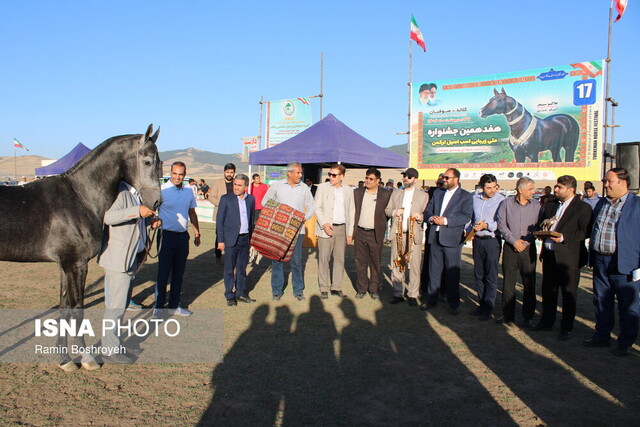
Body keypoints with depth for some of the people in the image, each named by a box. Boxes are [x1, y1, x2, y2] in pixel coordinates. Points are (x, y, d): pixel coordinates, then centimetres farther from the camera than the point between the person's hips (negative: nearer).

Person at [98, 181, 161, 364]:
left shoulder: (135, 194, 12)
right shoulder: (121, 192, -17)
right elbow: (109, 217, -32)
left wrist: (150, 219, 6)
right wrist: (137, 211, -36)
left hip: (129, 258, 10)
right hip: (117, 259, -10)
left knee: (120, 303, 19)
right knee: (116, 305, -3)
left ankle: (112, 344, 32)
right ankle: (110, 350, 9)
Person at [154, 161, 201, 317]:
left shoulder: (188, 192, 8)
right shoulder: (162, 190, -9)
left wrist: (197, 233, 16)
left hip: (183, 236, 5)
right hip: (167, 235, -5)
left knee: (178, 273, 13)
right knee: (163, 273, 0)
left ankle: (174, 305, 24)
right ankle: (158, 307, 11)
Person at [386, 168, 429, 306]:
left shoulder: (423, 195, 7)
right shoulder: (396, 193, 15)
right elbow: (387, 210, 16)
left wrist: (420, 216, -15)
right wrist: (394, 212, -5)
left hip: (414, 235, -2)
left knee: (415, 266, -3)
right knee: (396, 265, 5)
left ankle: (413, 295, 6)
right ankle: (398, 294, 14)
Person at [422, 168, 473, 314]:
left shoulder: (466, 196, -2)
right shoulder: (437, 193, 15)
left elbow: (466, 217, -12)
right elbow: (428, 210, 16)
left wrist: (445, 220, -19)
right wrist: (431, 218, -6)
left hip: (452, 239, -5)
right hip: (435, 237, 5)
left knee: (452, 273, 2)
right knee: (434, 270, 11)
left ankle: (453, 304, 14)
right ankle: (431, 299, 22)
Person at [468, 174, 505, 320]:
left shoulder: (501, 200, -8)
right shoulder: (475, 198, 9)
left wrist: (486, 225, -22)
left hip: (492, 241, -5)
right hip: (477, 240, 5)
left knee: (491, 276, -1)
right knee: (479, 275, 11)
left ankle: (488, 308, 5)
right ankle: (481, 304, 21)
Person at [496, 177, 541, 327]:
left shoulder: (536, 205, 3)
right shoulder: (507, 203, 1)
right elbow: (501, 224, -1)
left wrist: (525, 242, -6)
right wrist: (513, 241, -9)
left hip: (528, 248, 1)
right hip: (510, 247, 0)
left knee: (529, 283, 3)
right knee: (508, 282, 5)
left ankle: (528, 316, 15)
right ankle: (508, 315, 16)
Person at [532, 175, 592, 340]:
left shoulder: (583, 208, -7)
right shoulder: (549, 205, 13)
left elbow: (585, 232, -14)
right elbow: (540, 224, 19)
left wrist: (564, 238, -23)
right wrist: (542, 229, -4)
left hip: (568, 257, -6)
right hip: (549, 254, 6)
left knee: (569, 293, 5)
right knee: (548, 290, 15)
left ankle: (566, 328, 17)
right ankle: (547, 322, 30)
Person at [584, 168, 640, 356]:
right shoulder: (601, 204, 12)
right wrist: (592, 257, 13)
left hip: (624, 264, -6)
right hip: (600, 262, 6)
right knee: (601, 302, 15)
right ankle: (602, 336, 29)